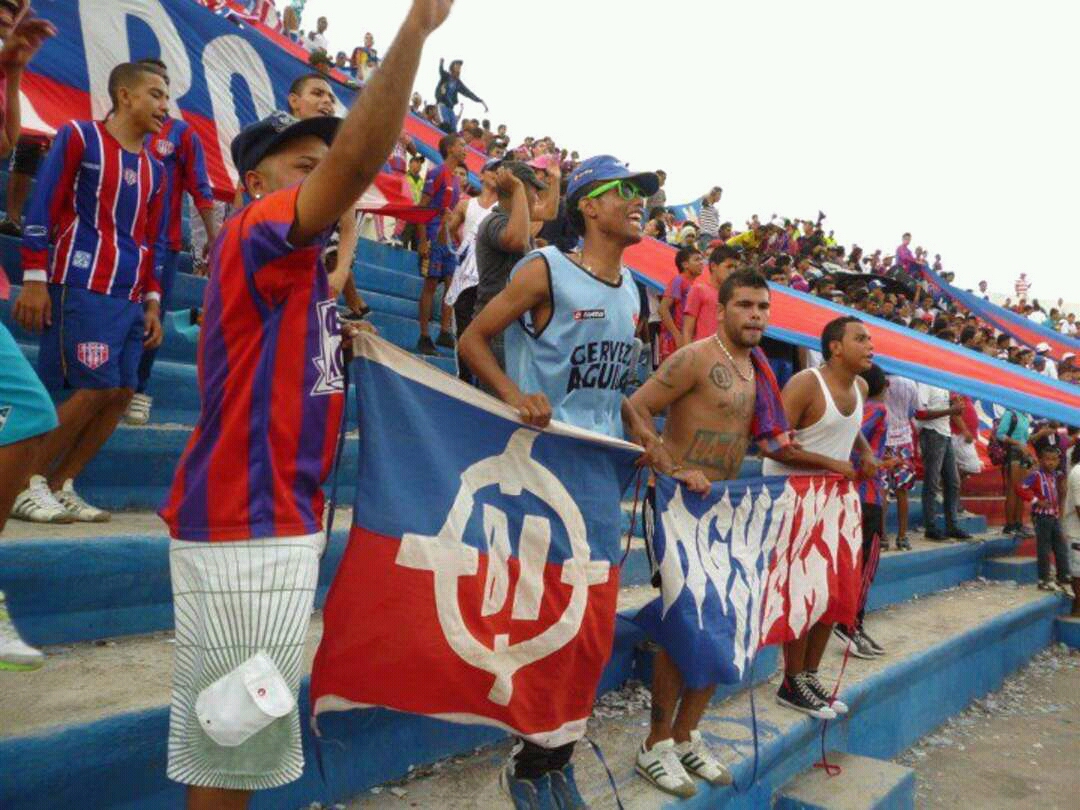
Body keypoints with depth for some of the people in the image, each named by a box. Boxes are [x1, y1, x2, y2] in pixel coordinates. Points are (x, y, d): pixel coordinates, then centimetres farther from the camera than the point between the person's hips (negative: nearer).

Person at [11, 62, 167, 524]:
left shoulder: (154, 169, 18)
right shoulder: (79, 136, 0)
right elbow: (41, 209, -5)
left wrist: (151, 302, 15)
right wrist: (34, 278, -11)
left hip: (131, 298, 7)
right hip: (82, 287, -7)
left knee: (121, 392, 0)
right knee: (95, 388, -11)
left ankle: (60, 486, 13)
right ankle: (28, 482, 6)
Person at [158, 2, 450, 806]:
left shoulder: (293, 264, 18)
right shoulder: (258, 231, -12)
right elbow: (359, 160, -28)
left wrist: (340, 334, 10)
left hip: (276, 518, 10)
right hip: (246, 526, -10)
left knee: (244, 733, 21)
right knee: (232, 740, 2)